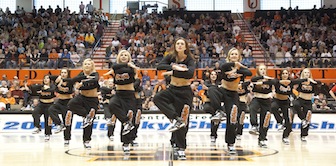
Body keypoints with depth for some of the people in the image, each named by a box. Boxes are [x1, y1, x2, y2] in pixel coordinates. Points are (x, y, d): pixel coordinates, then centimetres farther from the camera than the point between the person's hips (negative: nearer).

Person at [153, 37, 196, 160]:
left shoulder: (190, 60, -9)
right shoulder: (171, 57, 1)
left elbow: (190, 73, -28)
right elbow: (159, 66, -14)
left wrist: (172, 72, -25)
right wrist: (174, 67, -27)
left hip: (185, 91, -3)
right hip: (172, 89, 3)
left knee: (183, 121, -1)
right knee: (157, 98, -27)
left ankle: (180, 148, 10)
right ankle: (176, 119, -24)